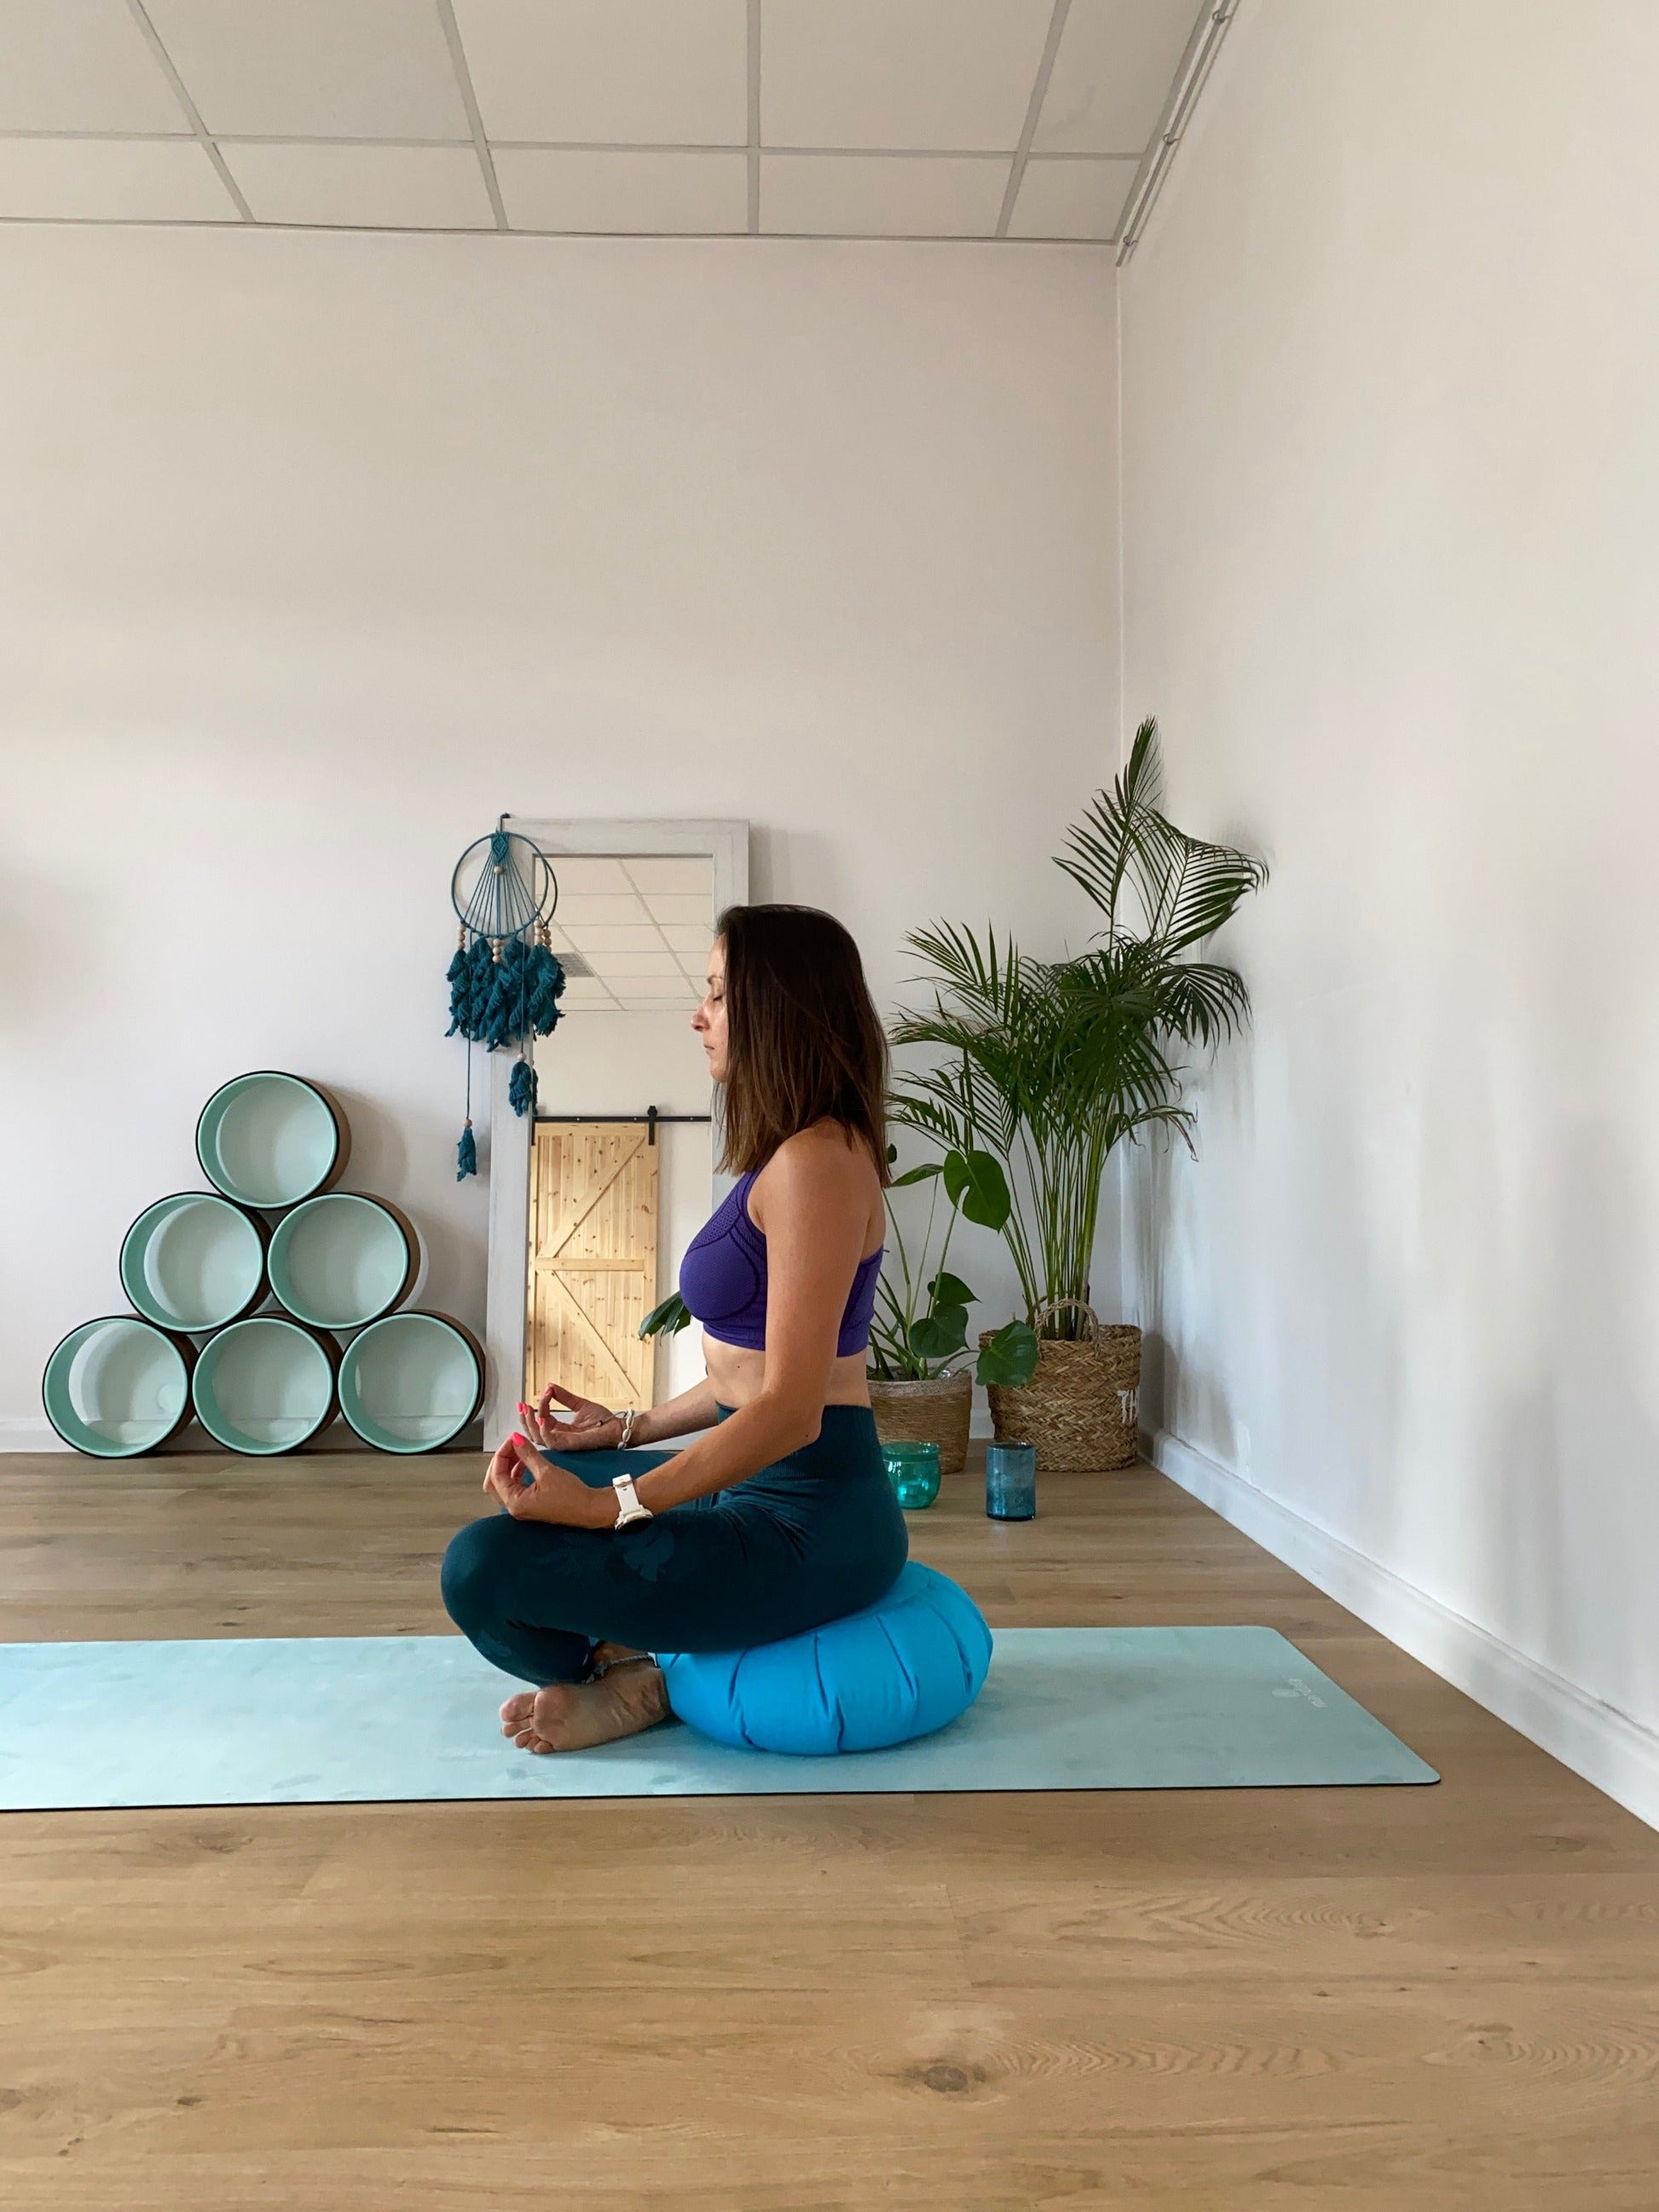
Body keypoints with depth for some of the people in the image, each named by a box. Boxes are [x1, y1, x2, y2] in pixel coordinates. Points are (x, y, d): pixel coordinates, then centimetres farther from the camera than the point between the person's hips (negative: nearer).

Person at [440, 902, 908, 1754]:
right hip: (763, 1491, 11)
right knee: (533, 1483, 26)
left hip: (807, 1524, -11)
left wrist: (607, 1506, -25)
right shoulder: (787, 1152, 11)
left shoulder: (817, 1160, -20)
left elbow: (790, 1409, -25)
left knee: (482, 1568, -20)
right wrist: (627, 1429, 16)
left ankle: (634, 1684, 3)